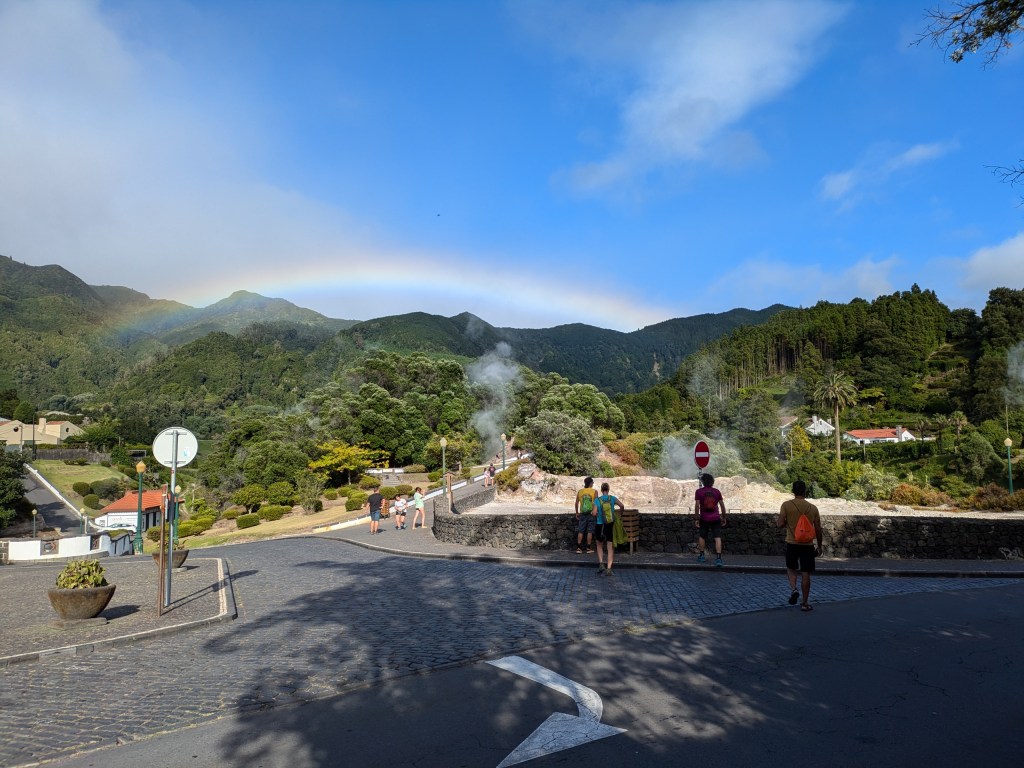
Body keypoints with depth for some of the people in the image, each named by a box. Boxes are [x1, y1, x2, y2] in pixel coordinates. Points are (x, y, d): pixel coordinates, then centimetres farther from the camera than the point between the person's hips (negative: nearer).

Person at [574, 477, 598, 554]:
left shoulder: (579, 491, 4)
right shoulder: (594, 491, -5)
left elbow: (576, 503, 6)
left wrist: (577, 513, 15)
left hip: (582, 514, 2)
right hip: (591, 513, -2)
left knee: (580, 531, 5)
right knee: (590, 531, 4)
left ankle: (579, 548, 4)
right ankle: (589, 548, 7)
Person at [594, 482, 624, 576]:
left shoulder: (597, 500, -6)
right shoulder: (612, 498, -2)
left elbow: (594, 513, -14)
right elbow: (622, 506, -13)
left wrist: (596, 518, 8)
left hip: (600, 525, -1)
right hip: (611, 526, 1)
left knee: (599, 546, 19)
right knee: (610, 548, 7)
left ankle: (601, 564, 2)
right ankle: (608, 568, 1)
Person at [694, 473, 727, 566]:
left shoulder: (699, 491, -4)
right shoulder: (717, 491, 2)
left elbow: (697, 506, -10)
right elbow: (722, 506, 4)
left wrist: (696, 518, -4)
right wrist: (723, 517, 14)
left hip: (704, 519, 0)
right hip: (716, 518, 1)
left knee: (701, 537, 16)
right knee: (717, 537, -4)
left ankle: (701, 555, 23)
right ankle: (718, 558, -13)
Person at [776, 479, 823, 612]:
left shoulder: (786, 505, -6)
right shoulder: (813, 508, 1)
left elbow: (780, 524, -10)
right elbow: (818, 529, 5)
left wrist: (777, 522, 13)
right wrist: (819, 546, 16)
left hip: (792, 542, -1)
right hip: (807, 544, 1)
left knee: (791, 568, 17)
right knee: (805, 574, 7)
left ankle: (793, 589, -8)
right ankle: (805, 603, 11)